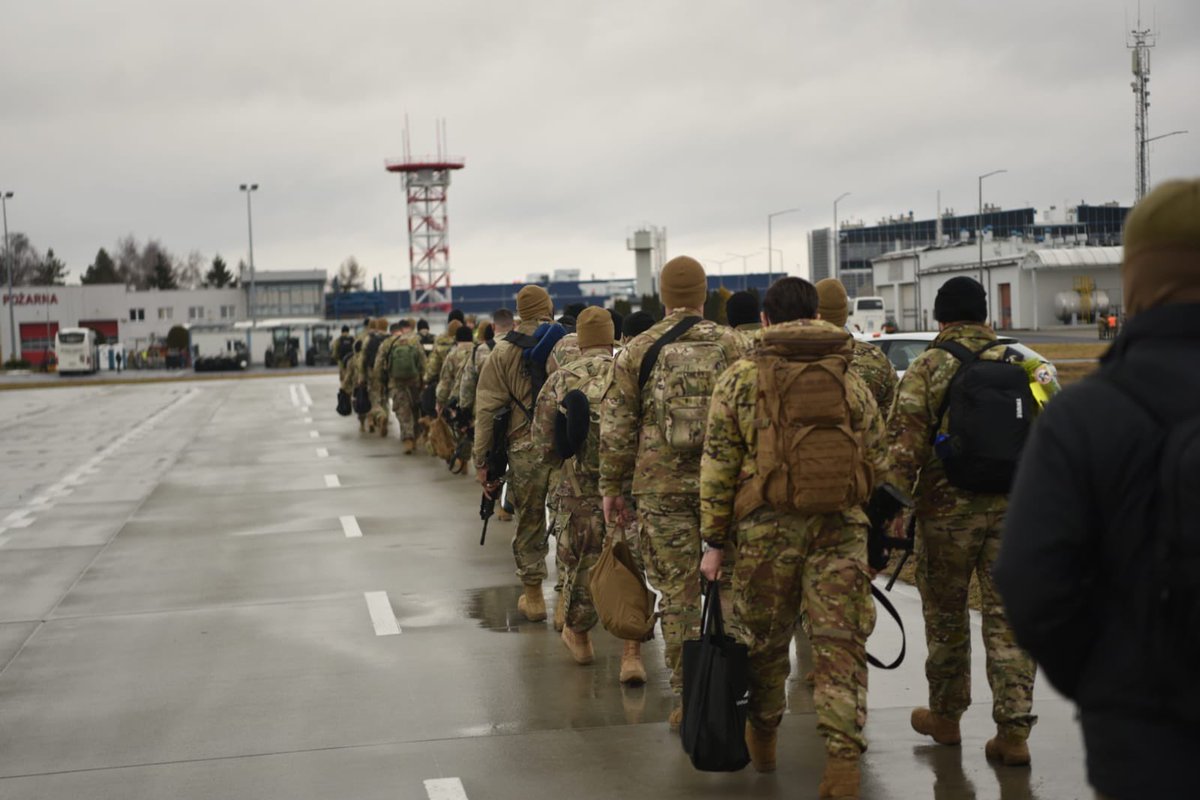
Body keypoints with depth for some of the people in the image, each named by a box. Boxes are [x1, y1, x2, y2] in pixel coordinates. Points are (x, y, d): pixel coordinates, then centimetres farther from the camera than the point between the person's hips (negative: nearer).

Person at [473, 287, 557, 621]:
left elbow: (487, 410, -1)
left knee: (529, 522, 11)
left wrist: (482, 461, 3)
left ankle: (533, 596, 18)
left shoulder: (503, 352, 1)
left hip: (524, 450, 0)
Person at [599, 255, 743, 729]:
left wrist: (612, 487, 10)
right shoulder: (729, 344, 2)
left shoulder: (638, 351, 2)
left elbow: (616, 427, 3)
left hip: (661, 486, 0)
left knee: (677, 592, 5)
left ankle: (687, 696, 7)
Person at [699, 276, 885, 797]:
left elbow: (718, 466, -1)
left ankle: (761, 741, 33)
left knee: (763, 641, 16)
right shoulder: (850, 379, 8)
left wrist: (714, 541, 4)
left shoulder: (740, 380, 0)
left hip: (767, 528, -1)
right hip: (840, 528, 1)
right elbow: (879, 456, 10)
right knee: (840, 644, 0)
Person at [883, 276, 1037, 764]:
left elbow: (905, 443, -12)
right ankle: (1013, 730, -2)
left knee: (945, 616, 12)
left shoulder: (927, 368, -5)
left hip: (948, 509, -3)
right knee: (1008, 617, 4)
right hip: (1012, 507, 3)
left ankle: (945, 716, 27)